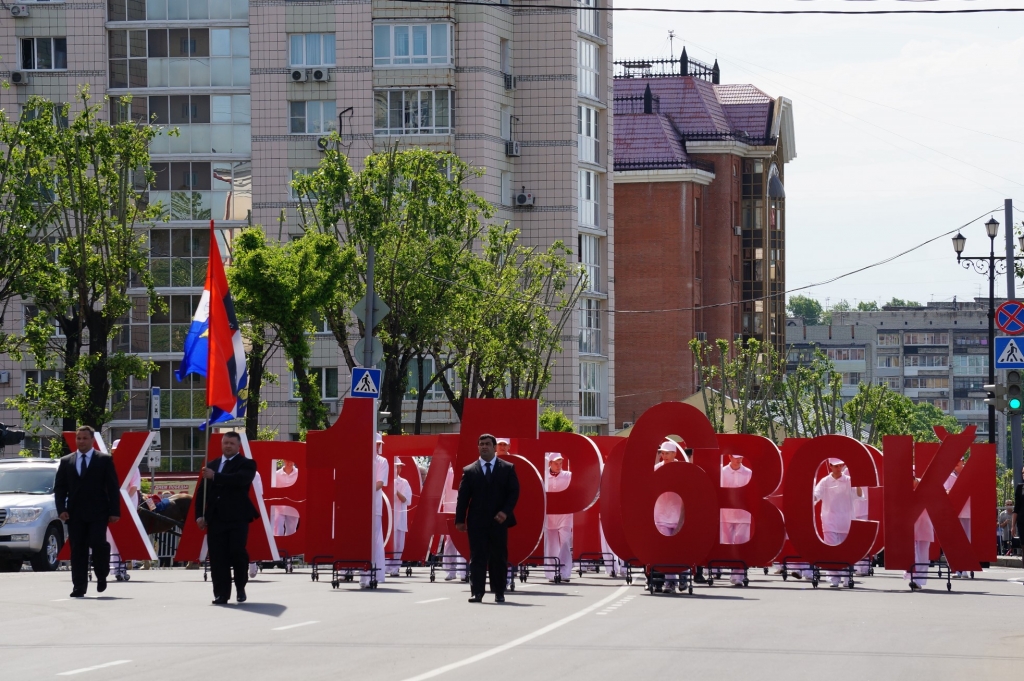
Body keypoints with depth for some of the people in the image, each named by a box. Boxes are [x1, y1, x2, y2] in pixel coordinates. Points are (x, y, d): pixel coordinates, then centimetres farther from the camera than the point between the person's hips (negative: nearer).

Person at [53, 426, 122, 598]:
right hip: (75, 514, 3)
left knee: (98, 543, -15)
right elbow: (59, 488, 11)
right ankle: (79, 587, 4)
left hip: (98, 513, -3)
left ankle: (102, 576, 11)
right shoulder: (66, 462, 12)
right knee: (77, 550, 1)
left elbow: (113, 487, 2)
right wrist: (61, 509, -4)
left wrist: (114, 512, -6)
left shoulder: (105, 460, 4)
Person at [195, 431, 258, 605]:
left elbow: (239, 479, -19)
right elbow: (201, 491, 16)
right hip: (215, 519, 4)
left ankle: (240, 587, 12)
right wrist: (200, 515, 3)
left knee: (237, 552, -11)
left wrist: (214, 477, -26)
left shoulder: (246, 464, 3)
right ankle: (221, 594, 3)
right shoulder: (211, 466, 18)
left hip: (237, 518, -4)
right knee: (217, 557, -1)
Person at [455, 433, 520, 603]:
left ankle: (499, 592, 14)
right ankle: (477, 592, -6)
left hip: (498, 521, 0)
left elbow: (514, 492, 2)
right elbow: (463, 497, 4)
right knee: (477, 558, -4)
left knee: (499, 558, 5)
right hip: (477, 522, 0)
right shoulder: (469, 471, 7)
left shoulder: (507, 468, 6)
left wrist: (505, 512, -12)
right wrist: (460, 520, -3)